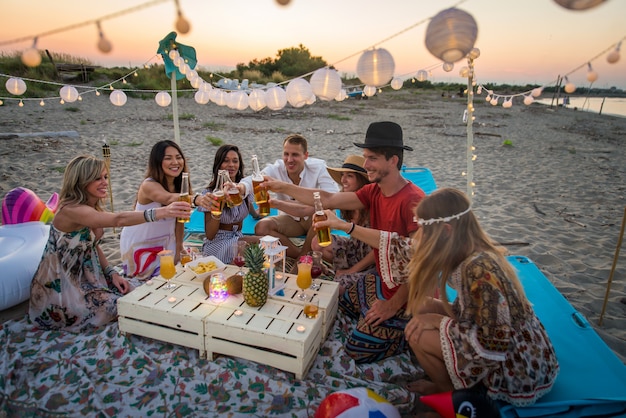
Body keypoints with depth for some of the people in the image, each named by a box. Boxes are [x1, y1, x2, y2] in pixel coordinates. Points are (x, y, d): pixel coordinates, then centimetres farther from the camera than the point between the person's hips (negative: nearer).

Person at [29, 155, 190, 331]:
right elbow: (119, 220, -44)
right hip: (57, 289, -8)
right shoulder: (71, 210, -27)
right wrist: (160, 213, -56)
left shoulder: (93, 209, 2)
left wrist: (112, 273, -5)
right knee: (117, 305, -15)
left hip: (82, 276, 8)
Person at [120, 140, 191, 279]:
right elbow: (169, 199, -48)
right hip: (139, 247, -5)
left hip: (165, 244, 6)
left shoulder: (180, 185, -6)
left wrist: (179, 248, -7)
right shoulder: (149, 185, -26)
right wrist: (196, 199, -66)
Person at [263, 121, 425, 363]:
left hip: (404, 290, -9)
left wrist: (394, 304, -21)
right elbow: (329, 200, -4)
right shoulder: (373, 192, -2)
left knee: (357, 351, -5)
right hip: (380, 279, 9)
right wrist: (283, 187, -9)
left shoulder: (412, 200, -28)